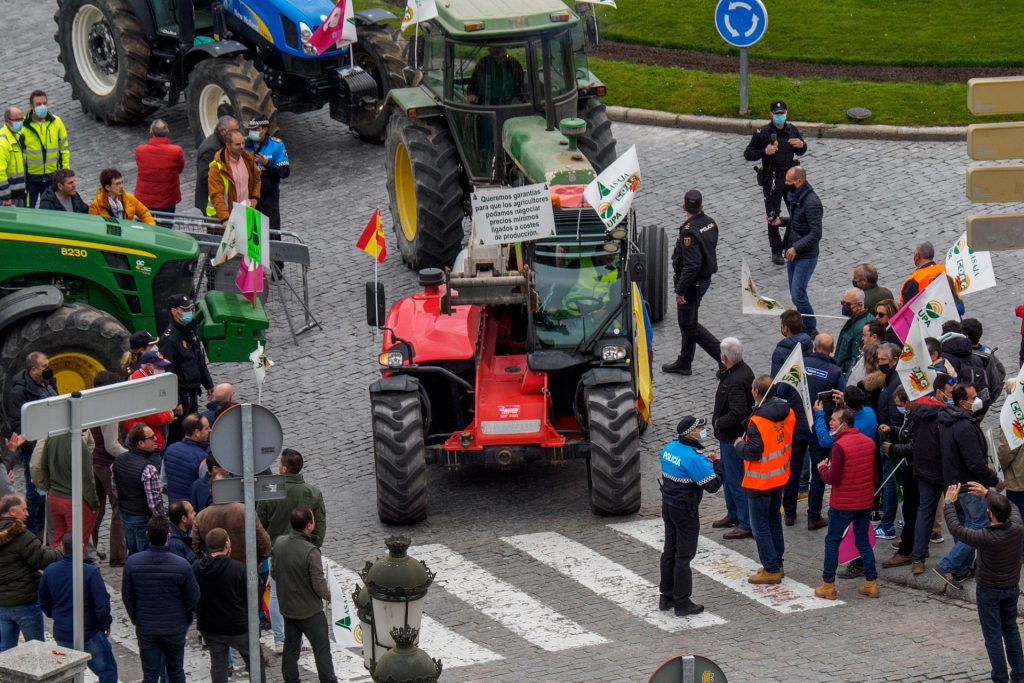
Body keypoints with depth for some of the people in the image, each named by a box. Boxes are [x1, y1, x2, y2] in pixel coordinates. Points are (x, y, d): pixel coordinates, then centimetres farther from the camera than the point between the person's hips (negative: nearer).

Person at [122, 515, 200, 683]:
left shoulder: (132, 562, -12)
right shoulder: (182, 565, -17)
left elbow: (127, 597, -3)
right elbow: (194, 599, -8)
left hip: (146, 629, 1)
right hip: (175, 628, -1)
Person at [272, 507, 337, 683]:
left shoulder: (279, 543, -9)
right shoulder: (310, 552, -28)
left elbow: (274, 573, 5)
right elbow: (319, 585, -24)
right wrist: (328, 594, -2)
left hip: (287, 608, 6)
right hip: (310, 611, -6)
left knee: (291, 647, 18)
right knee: (321, 648, 8)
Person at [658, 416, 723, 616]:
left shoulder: (669, 448, 2)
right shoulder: (693, 458, -25)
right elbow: (713, 485, -22)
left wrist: (704, 461, 8)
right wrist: (716, 463, -6)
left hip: (668, 506, 8)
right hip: (685, 510, -8)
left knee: (669, 551, 18)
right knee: (684, 555, -1)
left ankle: (666, 597, 27)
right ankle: (682, 603, 5)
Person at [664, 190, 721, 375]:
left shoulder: (689, 232, -26)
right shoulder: (710, 223, -1)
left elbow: (691, 265, -29)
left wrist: (680, 290, -22)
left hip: (692, 283, -9)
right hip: (705, 278, 9)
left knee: (689, 325, 3)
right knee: (687, 322, 20)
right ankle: (684, 364, 30)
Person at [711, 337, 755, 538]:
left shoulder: (736, 381, -29)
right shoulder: (744, 370, 4)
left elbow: (738, 412, -33)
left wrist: (718, 422, -19)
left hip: (733, 437, -11)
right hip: (730, 435, 11)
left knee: (736, 480, -3)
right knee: (728, 476, 24)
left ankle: (746, 524, 4)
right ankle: (733, 514, 40)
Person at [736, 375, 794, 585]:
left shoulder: (758, 421, -26)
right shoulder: (787, 412, -3)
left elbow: (752, 452, -24)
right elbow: (790, 438, 9)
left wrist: (739, 445, -6)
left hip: (760, 481, -8)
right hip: (780, 477, 8)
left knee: (760, 525, 2)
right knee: (774, 519, 21)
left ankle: (771, 570, 6)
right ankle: (777, 564, 29)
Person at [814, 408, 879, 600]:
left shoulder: (840, 446, -19)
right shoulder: (869, 442, 4)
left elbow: (832, 478, -21)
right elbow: (874, 473, 11)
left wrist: (822, 468, -1)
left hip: (843, 504, -6)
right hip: (865, 501, 6)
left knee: (832, 541, 5)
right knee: (863, 541, 15)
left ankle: (828, 585, 6)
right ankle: (871, 583, 13)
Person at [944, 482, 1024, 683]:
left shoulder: (985, 538, -31)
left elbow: (956, 529, -19)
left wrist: (949, 503, -7)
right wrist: (988, 494, 10)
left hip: (989, 591, -5)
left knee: (993, 635, 5)